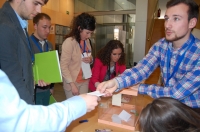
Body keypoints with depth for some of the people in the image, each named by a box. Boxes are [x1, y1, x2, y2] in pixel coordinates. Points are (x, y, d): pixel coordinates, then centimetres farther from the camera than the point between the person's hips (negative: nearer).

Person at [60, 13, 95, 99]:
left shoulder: (87, 41, 4)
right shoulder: (69, 42, -17)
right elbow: (63, 66, -17)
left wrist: (90, 59, -5)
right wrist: (72, 84, -20)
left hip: (85, 81, 6)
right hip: (72, 82, -6)